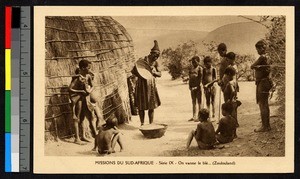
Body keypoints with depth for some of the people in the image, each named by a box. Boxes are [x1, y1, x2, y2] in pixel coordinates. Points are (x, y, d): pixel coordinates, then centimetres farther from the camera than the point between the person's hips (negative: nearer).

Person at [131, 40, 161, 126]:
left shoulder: (155, 63, 4)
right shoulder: (142, 60, -11)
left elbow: (160, 74, 3)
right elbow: (133, 71, -10)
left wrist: (153, 72, -17)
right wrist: (141, 76, -24)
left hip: (151, 86, 4)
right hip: (142, 85, -4)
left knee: (152, 106, 5)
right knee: (141, 106, 1)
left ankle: (151, 124, 13)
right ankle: (142, 124, 10)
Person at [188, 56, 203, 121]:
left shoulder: (199, 68, -7)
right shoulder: (191, 68, 12)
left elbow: (200, 78, -12)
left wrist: (198, 86, -18)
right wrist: (189, 85, 7)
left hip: (198, 87, -7)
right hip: (192, 87, 7)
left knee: (199, 101, -3)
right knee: (193, 101, 12)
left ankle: (198, 116, -1)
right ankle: (194, 116, 19)